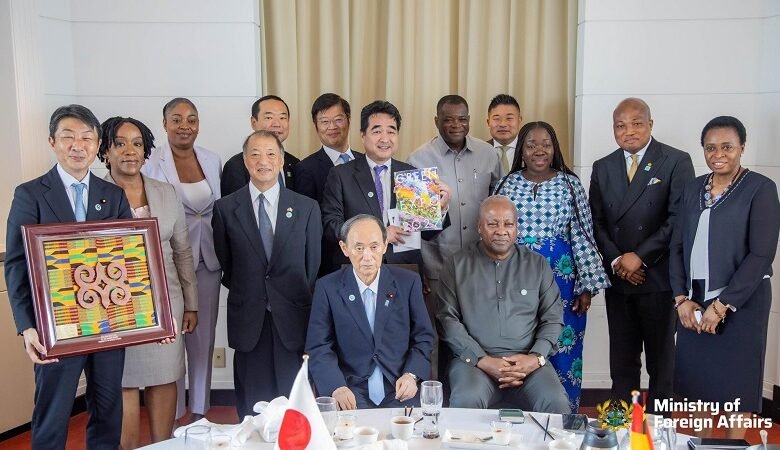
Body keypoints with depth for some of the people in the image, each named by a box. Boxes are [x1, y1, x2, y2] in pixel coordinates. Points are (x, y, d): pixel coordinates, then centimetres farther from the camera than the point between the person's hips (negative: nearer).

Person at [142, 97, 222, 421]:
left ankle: (200, 409, 26)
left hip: (208, 261, 5)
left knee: (204, 336, 12)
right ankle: (172, 415, 18)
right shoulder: (151, 162, -8)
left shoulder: (212, 160, 7)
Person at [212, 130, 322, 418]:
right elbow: (225, 264, 11)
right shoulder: (226, 208, 3)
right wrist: (244, 294, 10)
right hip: (248, 320, 0)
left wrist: (302, 302, 8)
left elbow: (313, 263, 8)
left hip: (292, 319, 0)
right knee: (251, 410, 6)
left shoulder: (307, 208, 3)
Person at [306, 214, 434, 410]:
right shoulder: (327, 288, 1)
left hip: (399, 393, 1)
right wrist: (336, 387, -17)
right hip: (351, 393, -1)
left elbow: (423, 338, 9)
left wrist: (411, 375, -8)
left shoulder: (408, 282, 3)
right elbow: (319, 349, 0)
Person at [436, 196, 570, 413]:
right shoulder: (458, 264, 7)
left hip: (527, 361, 2)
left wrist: (536, 357, -8)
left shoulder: (538, 264, 12)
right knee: (466, 402, -33)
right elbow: (447, 318, 0)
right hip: (474, 359, -2)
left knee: (557, 404, -26)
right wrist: (481, 360, -12)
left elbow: (553, 318, 10)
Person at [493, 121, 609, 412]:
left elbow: (583, 236, 0)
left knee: (563, 354, 4)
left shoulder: (570, 185, 1)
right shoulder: (507, 184, 4)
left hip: (562, 281, -1)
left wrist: (587, 286, -4)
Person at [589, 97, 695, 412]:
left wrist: (640, 256, -14)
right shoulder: (603, 168, 10)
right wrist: (615, 260, -6)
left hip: (659, 278, -4)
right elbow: (596, 222, 8)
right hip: (618, 279, 4)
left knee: (661, 361, 7)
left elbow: (679, 219, -11)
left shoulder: (676, 162, -3)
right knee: (622, 361, 10)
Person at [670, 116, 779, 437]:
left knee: (734, 385, 5)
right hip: (694, 302, 5)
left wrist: (721, 305, -16)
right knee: (700, 380, 11)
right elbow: (678, 246, 9)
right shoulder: (693, 188, 9)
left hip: (740, 304, -5)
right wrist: (681, 299, -3)